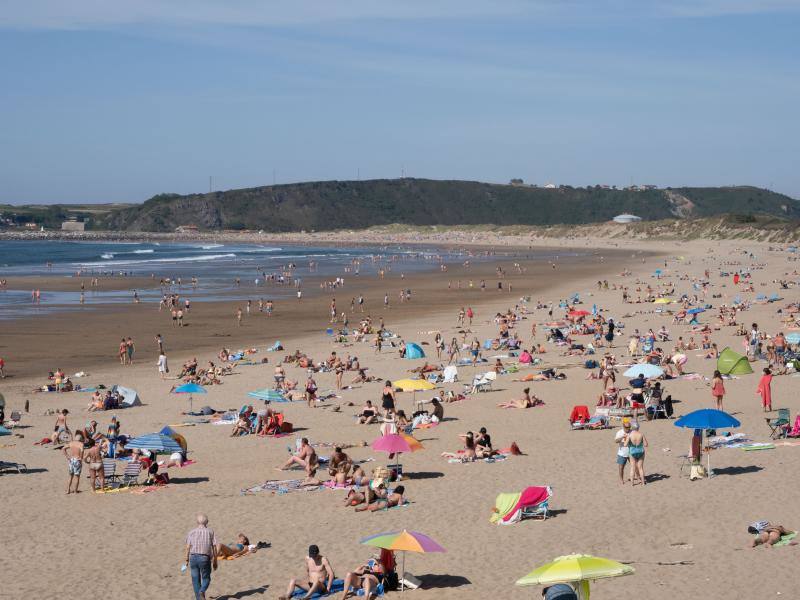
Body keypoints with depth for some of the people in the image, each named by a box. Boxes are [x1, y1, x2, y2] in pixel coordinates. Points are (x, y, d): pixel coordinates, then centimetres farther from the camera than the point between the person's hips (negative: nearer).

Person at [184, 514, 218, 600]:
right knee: (206, 579, 11)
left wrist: (187, 560, 9)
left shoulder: (192, 532, 5)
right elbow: (214, 547, 0)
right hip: (205, 558, -1)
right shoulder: (210, 532, 3)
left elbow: (188, 547, -1)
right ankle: (202, 592, -18)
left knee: (196, 580, 12)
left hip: (193, 557, 1)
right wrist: (215, 561, 7)